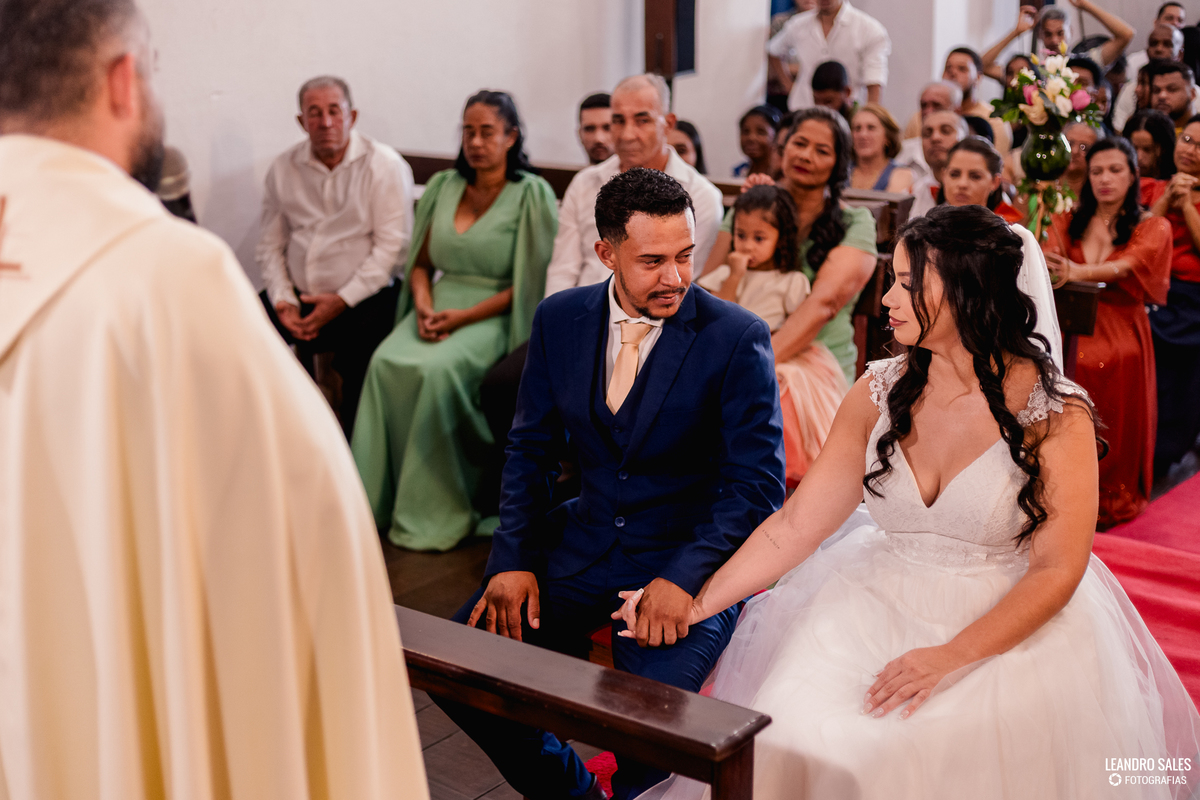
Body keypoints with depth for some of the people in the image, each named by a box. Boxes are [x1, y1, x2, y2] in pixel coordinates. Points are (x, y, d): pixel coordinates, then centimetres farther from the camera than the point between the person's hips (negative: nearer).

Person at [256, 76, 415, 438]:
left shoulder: (384, 165, -3)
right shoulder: (283, 169, 11)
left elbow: (391, 246, -9)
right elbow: (270, 245, 11)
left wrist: (341, 300, -14)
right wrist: (282, 301, -5)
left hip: (361, 299, -4)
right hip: (296, 296, 4)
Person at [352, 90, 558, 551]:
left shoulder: (533, 194, -2)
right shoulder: (443, 187, 14)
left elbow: (533, 281, -8)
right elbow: (420, 263, 18)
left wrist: (463, 317, -15)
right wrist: (424, 306, -4)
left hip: (495, 315, -5)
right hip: (438, 306, 5)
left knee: (438, 369, -32)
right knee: (387, 362, -24)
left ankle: (435, 511, -20)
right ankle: (379, 499, -17)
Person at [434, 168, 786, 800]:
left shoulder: (738, 338, -11)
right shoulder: (559, 319, 2)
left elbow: (759, 485, -12)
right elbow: (529, 447, 10)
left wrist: (684, 577, -25)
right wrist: (513, 557, -4)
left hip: (691, 557, -4)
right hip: (584, 544, 5)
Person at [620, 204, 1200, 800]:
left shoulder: (1056, 413, -10)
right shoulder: (878, 393, 1)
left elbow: (1057, 571, -12)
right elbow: (795, 526, 1)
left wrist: (952, 657, -23)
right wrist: (696, 603, -8)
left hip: (1011, 624, -3)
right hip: (879, 607, 3)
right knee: (789, 736, -20)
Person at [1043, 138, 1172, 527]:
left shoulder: (1153, 227, 1)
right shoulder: (1067, 222, 9)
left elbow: (1132, 263, -19)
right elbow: (1050, 262, -8)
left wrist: (1080, 271, -38)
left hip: (1120, 340, -1)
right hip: (1069, 337, 2)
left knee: (1114, 429, 3)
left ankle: (1109, 506, 21)